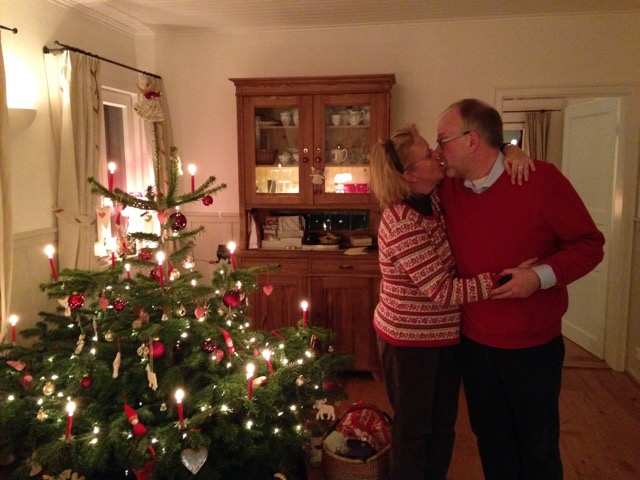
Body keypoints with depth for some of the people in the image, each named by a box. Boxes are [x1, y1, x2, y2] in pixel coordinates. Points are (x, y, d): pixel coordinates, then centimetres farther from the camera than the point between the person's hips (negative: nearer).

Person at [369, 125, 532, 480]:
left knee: (443, 425, 21)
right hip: (410, 341, -8)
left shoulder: (432, 196, -3)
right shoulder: (403, 225, -27)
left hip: (445, 334, 8)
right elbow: (443, 291, -28)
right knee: (414, 430, 12)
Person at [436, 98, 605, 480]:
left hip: (533, 347, -3)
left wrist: (542, 275, -25)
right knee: (492, 443, 21)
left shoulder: (541, 178, -16)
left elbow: (589, 244, -11)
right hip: (474, 345, 4)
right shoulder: (448, 189, -3)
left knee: (538, 448, 15)